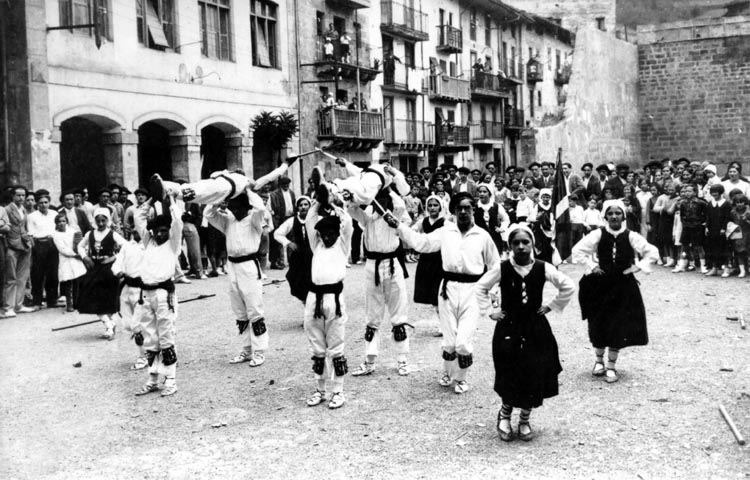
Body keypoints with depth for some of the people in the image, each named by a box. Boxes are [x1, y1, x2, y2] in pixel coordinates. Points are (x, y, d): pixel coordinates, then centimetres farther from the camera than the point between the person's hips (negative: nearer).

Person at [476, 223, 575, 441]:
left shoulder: (542, 268, -7)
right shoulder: (502, 269, -8)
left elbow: (569, 286, 3)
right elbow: (481, 287, 5)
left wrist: (551, 306, 2)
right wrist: (489, 311, 1)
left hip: (536, 329, 2)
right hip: (508, 329, -1)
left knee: (535, 378, 3)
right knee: (510, 379, -4)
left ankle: (524, 420, 23)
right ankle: (504, 415, 23)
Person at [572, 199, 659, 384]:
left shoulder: (631, 237, -7)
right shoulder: (598, 235, -6)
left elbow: (652, 253, -1)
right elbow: (577, 250, -1)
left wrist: (637, 267, -8)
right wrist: (591, 266, -7)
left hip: (624, 286, 0)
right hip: (601, 284, 1)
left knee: (619, 326, 0)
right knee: (599, 325, 6)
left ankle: (611, 366, 12)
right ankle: (599, 360, 27)